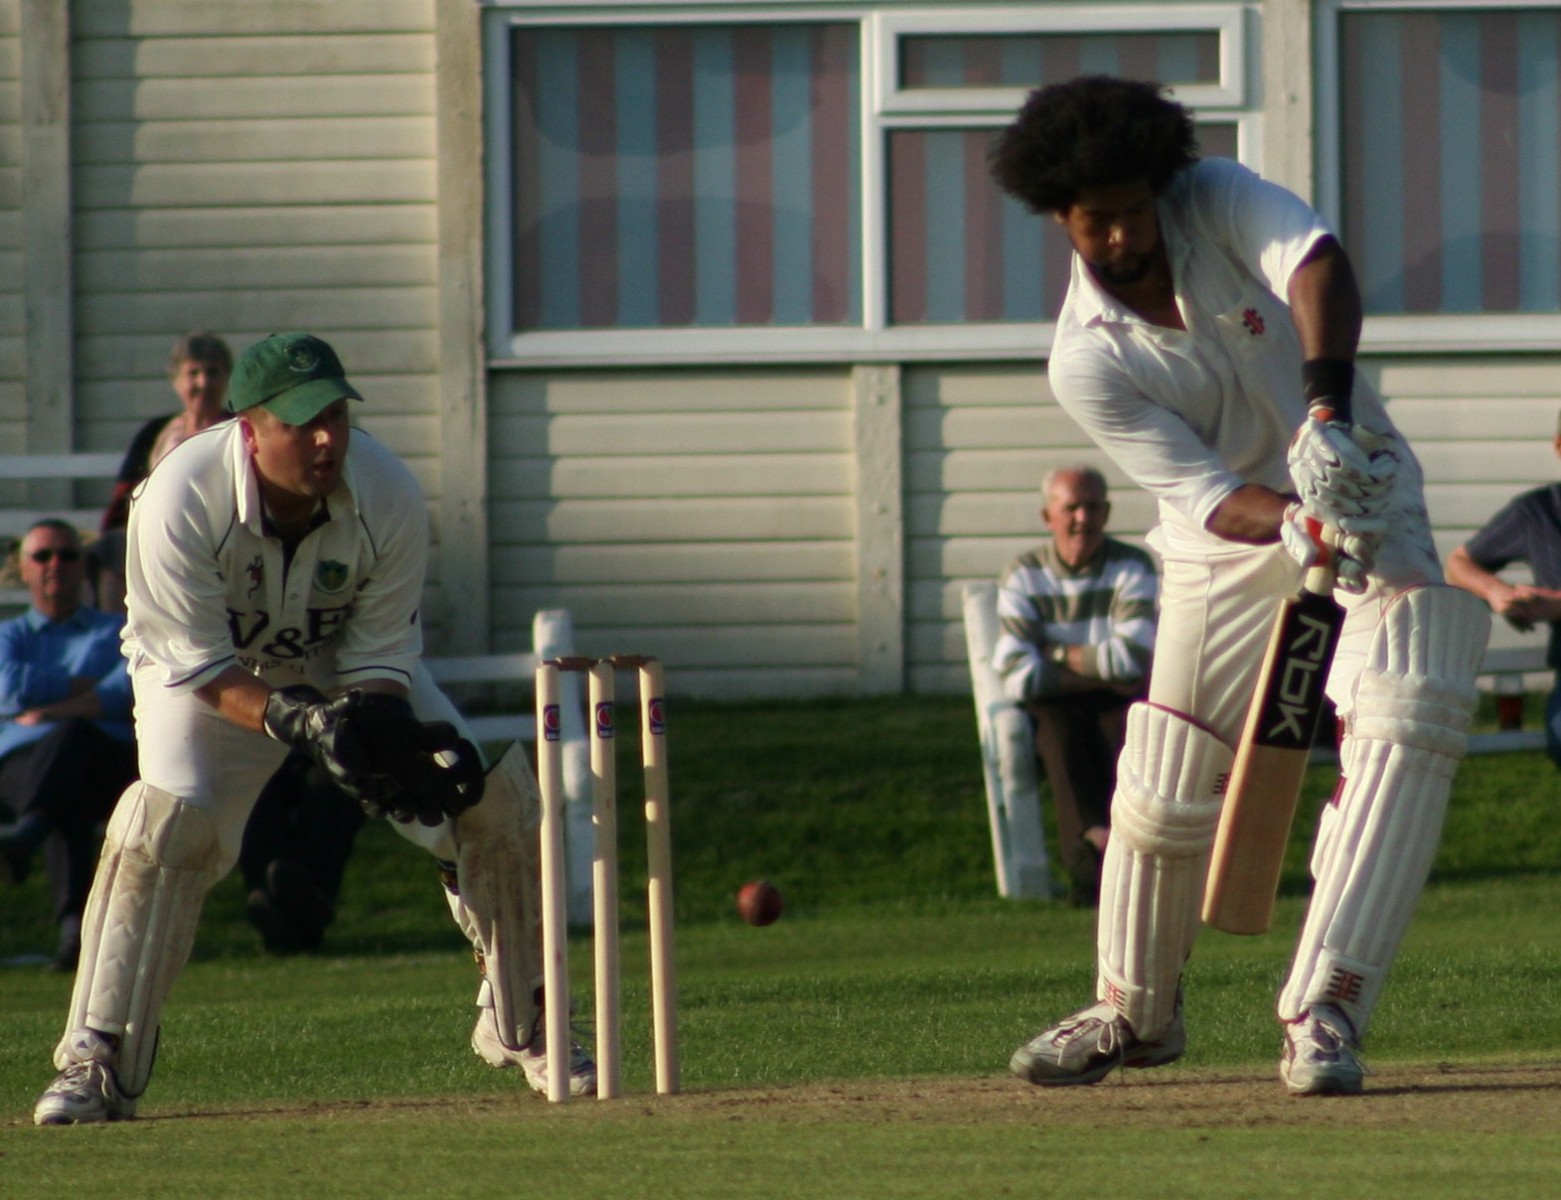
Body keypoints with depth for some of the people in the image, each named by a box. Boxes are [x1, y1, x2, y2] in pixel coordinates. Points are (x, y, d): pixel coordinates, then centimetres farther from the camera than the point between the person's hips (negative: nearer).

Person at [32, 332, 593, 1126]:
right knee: (169, 815, -29)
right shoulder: (178, 502, -34)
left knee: (490, 791, -9)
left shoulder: (388, 496, -25)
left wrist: (381, 725, -37)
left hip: (347, 667, 3)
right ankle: (96, 1061, -20)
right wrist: (298, 724, -43)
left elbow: (381, 655, -16)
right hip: (207, 675, -3)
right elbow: (199, 669, -28)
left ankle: (521, 1024, 12)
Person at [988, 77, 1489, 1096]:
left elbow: (1320, 266, -34)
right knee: (1166, 786, 3)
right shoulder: (1085, 361, -15)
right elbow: (1206, 495, -21)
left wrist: (1328, 411, -49)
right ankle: (1135, 1011, 29)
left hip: (1363, 497, -1)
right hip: (1227, 547, 1)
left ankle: (1324, 1010, -24)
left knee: (1405, 723, -22)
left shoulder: (1220, 201, -14)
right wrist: (1296, 528, -42)